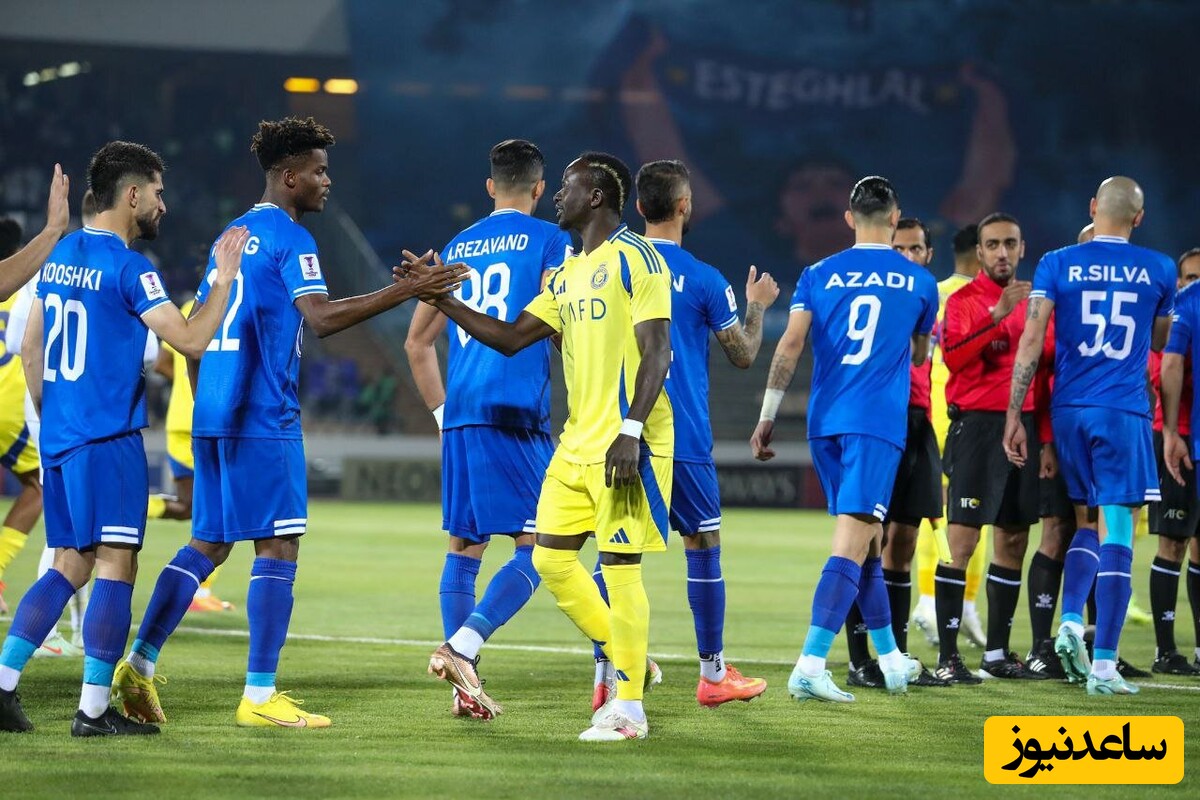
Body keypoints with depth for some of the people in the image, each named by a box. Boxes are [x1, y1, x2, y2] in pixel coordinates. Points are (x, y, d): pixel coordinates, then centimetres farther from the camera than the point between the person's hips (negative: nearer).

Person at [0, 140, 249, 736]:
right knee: (116, 566, -4)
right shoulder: (128, 268, -12)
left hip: (58, 436, 8)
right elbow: (192, 339, -16)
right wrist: (225, 279, -5)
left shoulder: (59, 256, 12)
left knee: (70, 565, 14)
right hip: (108, 438, -8)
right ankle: (93, 710, -7)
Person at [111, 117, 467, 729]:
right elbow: (321, 317, -24)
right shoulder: (290, 238, -9)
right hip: (264, 420, -9)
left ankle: (139, 663, 6)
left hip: (213, 416, 9)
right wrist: (407, 291, -25)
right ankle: (259, 697, -7)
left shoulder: (233, 235, 18)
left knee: (208, 545, 13)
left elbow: (195, 330, 22)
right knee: (278, 547, -5)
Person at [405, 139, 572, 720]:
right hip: (518, 412, -6)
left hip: (460, 416, 6)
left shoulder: (457, 248, 17)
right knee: (535, 546, -4)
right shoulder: (548, 240, 1)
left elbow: (417, 342, 21)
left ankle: (464, 687, 7)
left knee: (464, 548, 10)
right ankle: (464, 642, -23)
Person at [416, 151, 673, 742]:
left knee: (620, 562, -8)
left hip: (627, 442, -9)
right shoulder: (567, 276, 18)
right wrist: (442, 299, 10)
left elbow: (656, 352, -15)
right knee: (551, 558, 5)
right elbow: (511, 338, 18)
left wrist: (631, 431, -23)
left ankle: (628, 708, -3)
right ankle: (627, 662, 18)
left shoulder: (635, 258, -8)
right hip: (577, 443, 9)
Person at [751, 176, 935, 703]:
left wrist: (767, 417, 0)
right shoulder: (919, 282, 6)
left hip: (824, 423, 4)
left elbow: (790, 346, -3)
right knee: (852, 544, -11)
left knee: (866, 541, 16)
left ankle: (890, 659, 26)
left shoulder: (819, 276, 7)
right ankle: (810, 665, -25)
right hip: (878, 423, -4)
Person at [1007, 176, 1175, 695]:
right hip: (1123, 412, -2)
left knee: (1086, 522, 19)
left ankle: (1070, 623, -2)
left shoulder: (1057, 264, 2)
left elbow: (1031, 341, -5)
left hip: (1068, 412, 2)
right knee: (1117, 533, -3)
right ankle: (1103, 665, -7)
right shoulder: (1158, 270, 3)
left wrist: (1015, 414, -3)